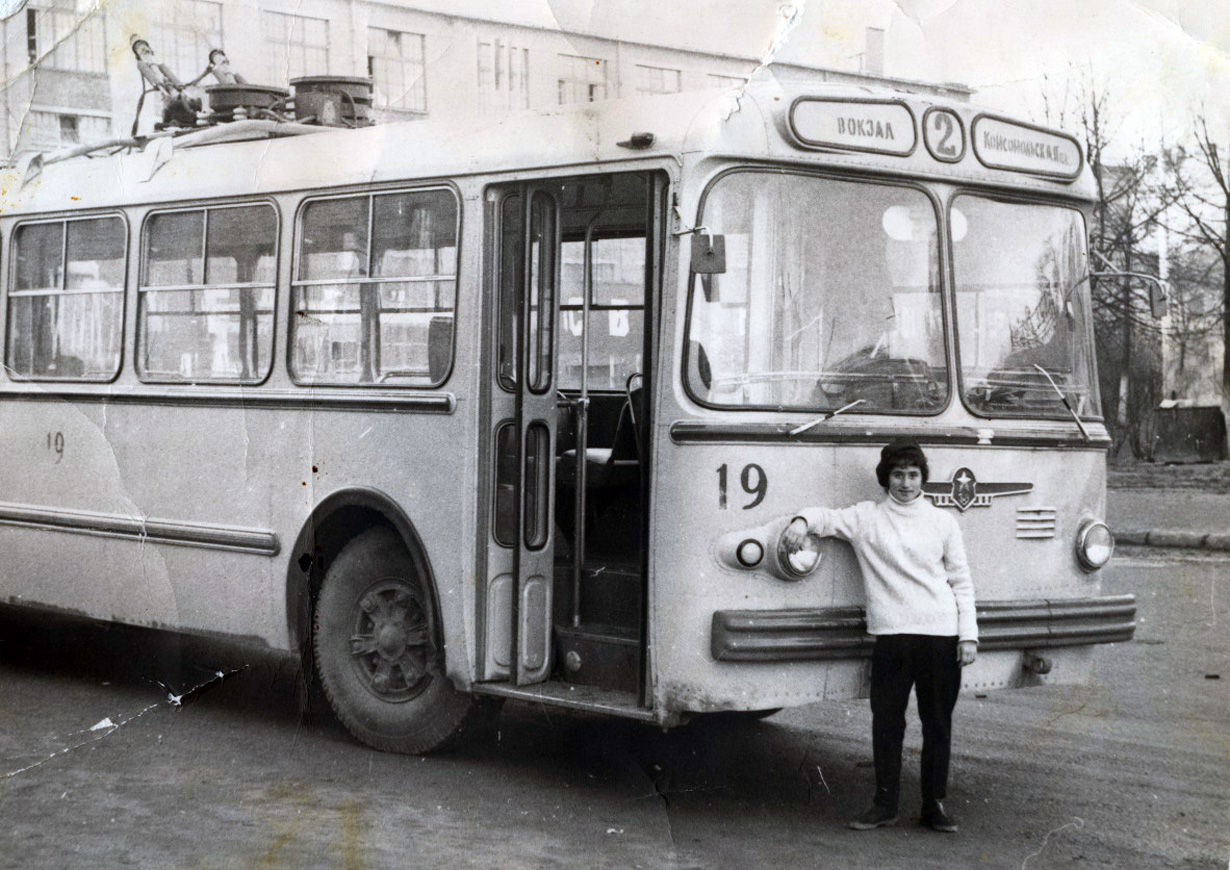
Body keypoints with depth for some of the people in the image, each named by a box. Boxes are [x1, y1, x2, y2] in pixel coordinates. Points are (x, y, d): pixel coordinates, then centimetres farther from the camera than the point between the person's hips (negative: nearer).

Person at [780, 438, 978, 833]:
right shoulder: (866, 517, 8)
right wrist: (801, 522, -25)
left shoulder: (942, 522, 11)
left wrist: (968, 634, 3)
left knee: (938, 723, 5)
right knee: (887, 722, 1)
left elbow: (962, 582, 11)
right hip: (892, 634, -1)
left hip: (940, 635, 1)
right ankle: (885, 804, 11)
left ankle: (935, 804, 14)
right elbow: (826, 517, 0)